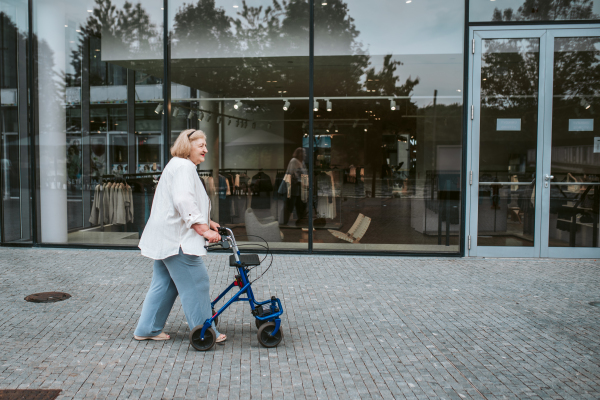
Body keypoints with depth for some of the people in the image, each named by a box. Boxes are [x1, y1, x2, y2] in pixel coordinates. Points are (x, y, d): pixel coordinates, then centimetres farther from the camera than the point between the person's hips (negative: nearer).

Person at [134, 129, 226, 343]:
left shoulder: (178, 166, 23)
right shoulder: (184, 166, -13)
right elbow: (184, 201, -26)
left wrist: (207, 222, 25)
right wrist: (203, 229, -26)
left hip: (166, 237, 11)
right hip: (176, 238, -11)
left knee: (164, 284, 16)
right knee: (196, 283, -4)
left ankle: (147, 329, 24)